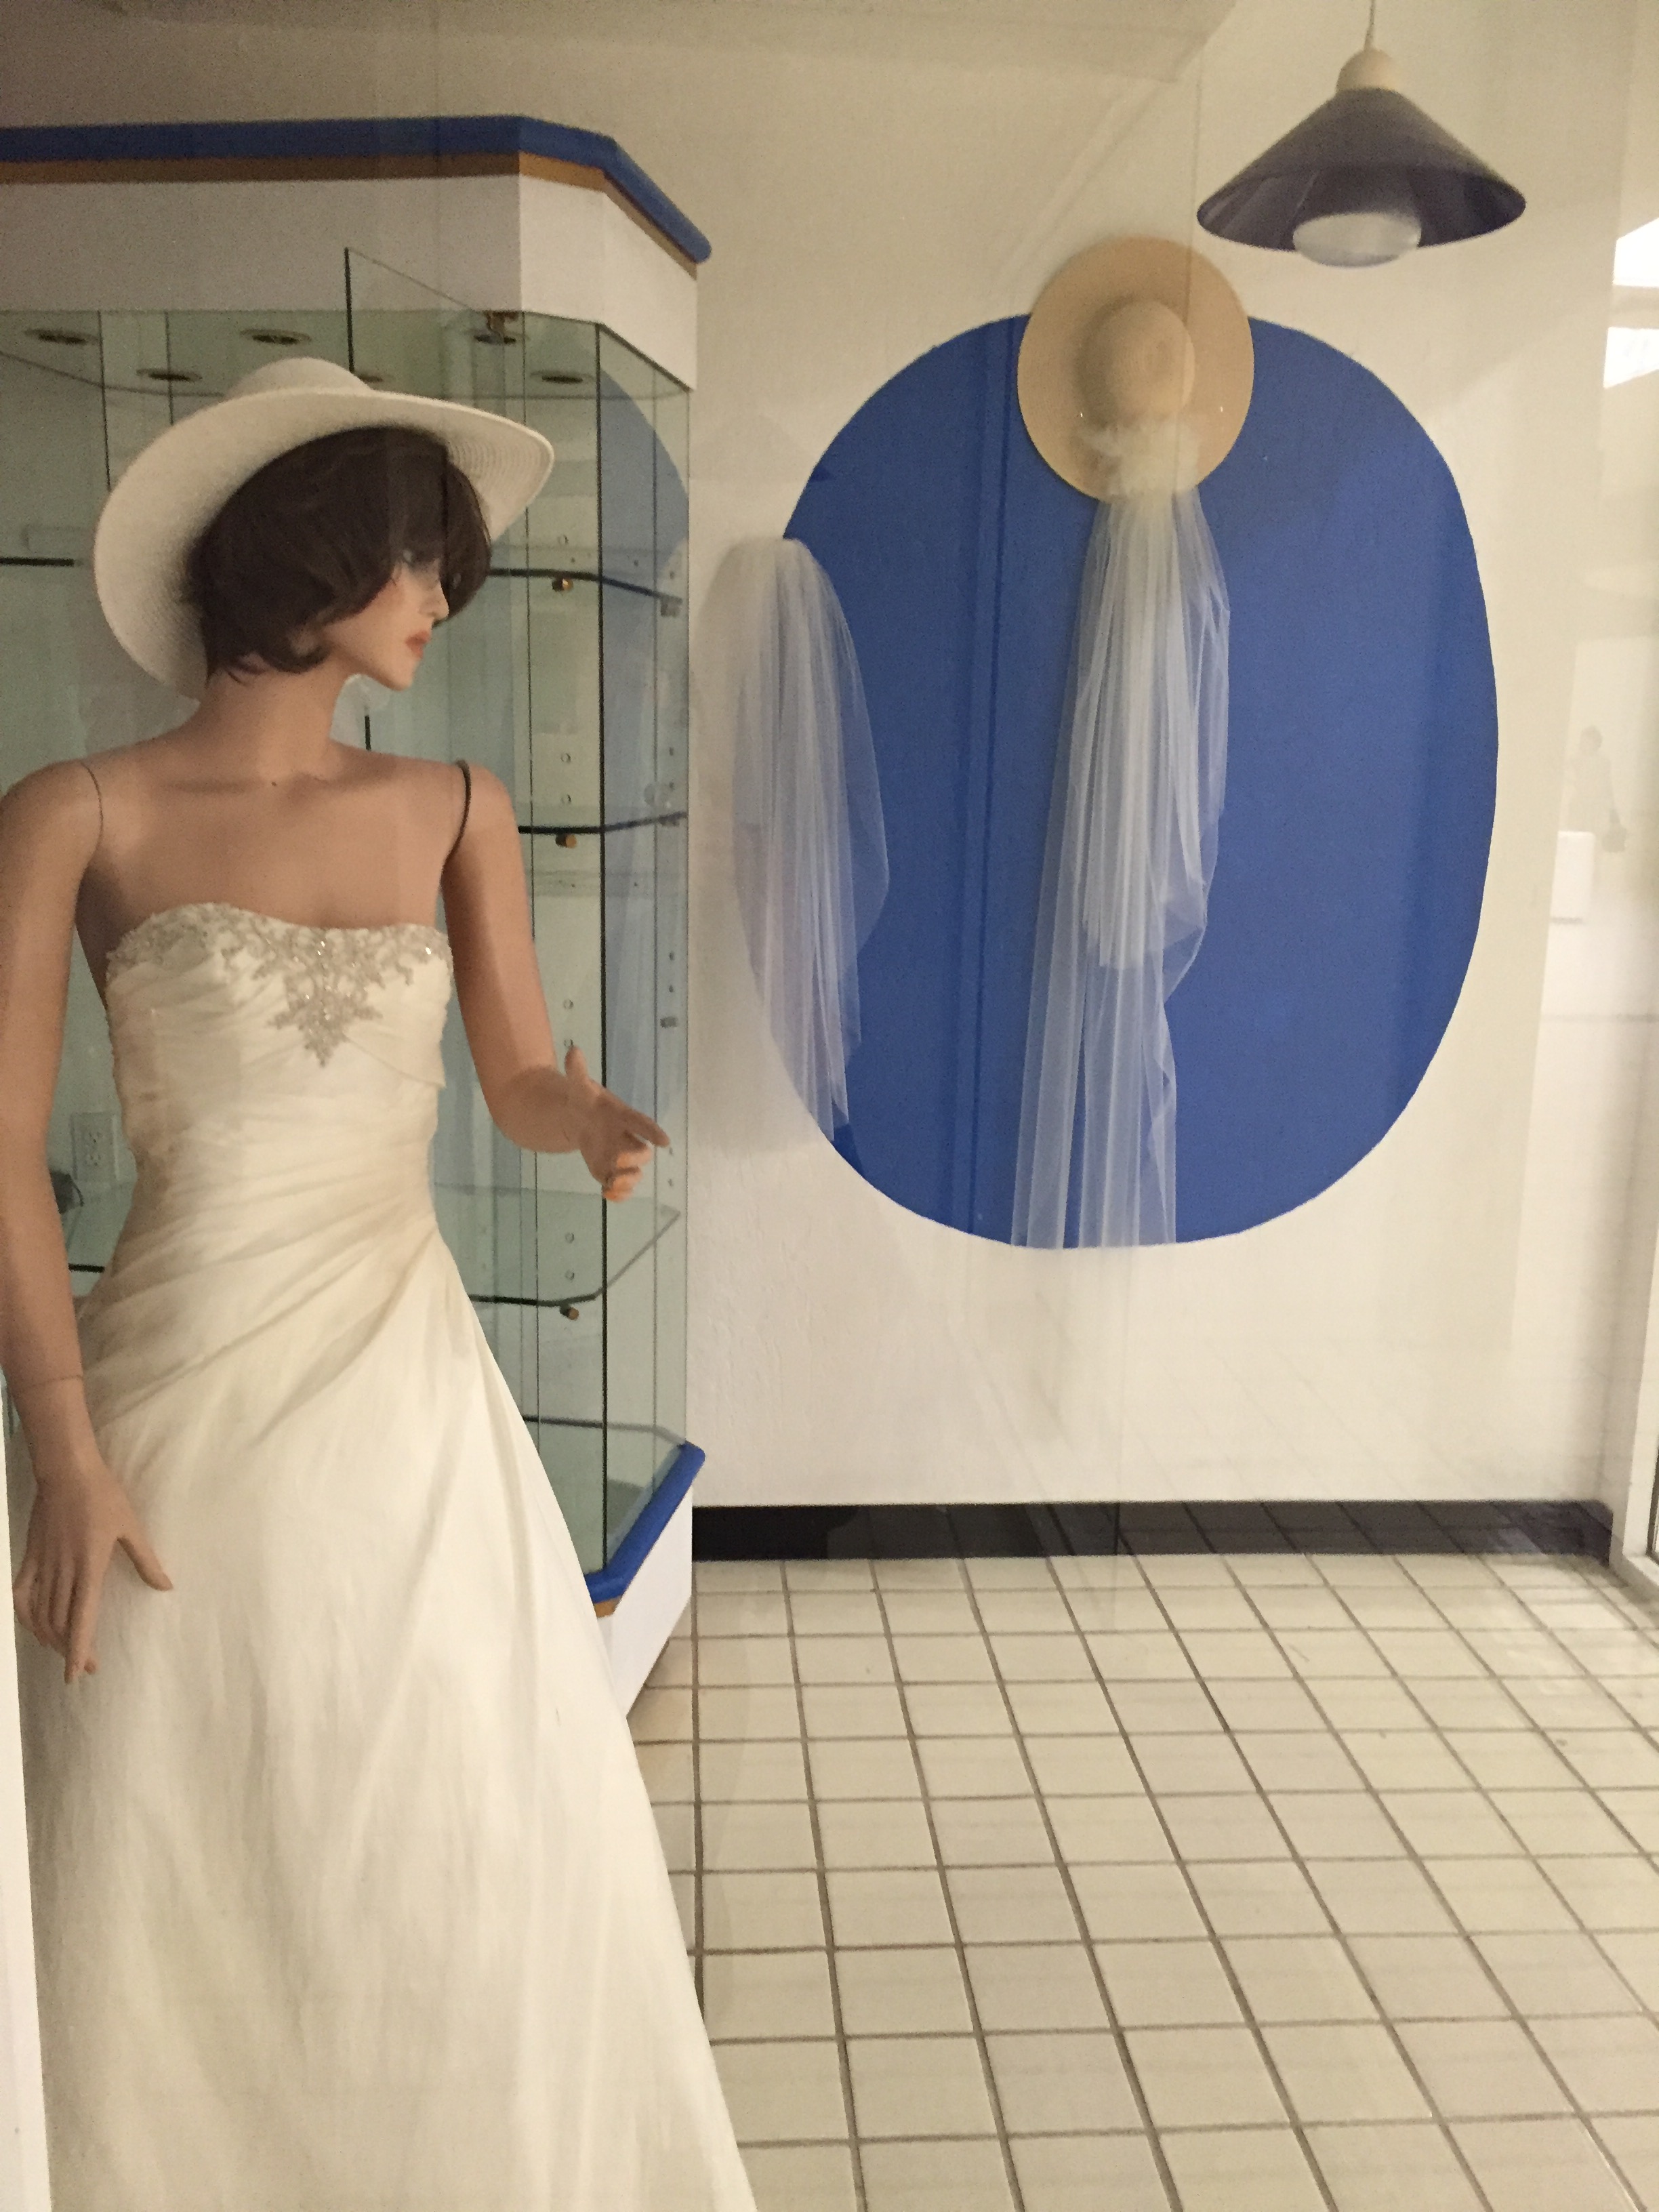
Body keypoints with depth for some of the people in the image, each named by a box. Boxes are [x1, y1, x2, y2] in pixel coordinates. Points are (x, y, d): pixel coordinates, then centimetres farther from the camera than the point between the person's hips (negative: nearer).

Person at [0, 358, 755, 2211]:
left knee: (487, 1875, 10)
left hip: (409, 1384, 3)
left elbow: (522, 1081, 10)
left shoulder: (453, 810, 6)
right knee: (176, 1895, 10)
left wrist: (599, 1128, -13)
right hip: (186, 1397, -3)